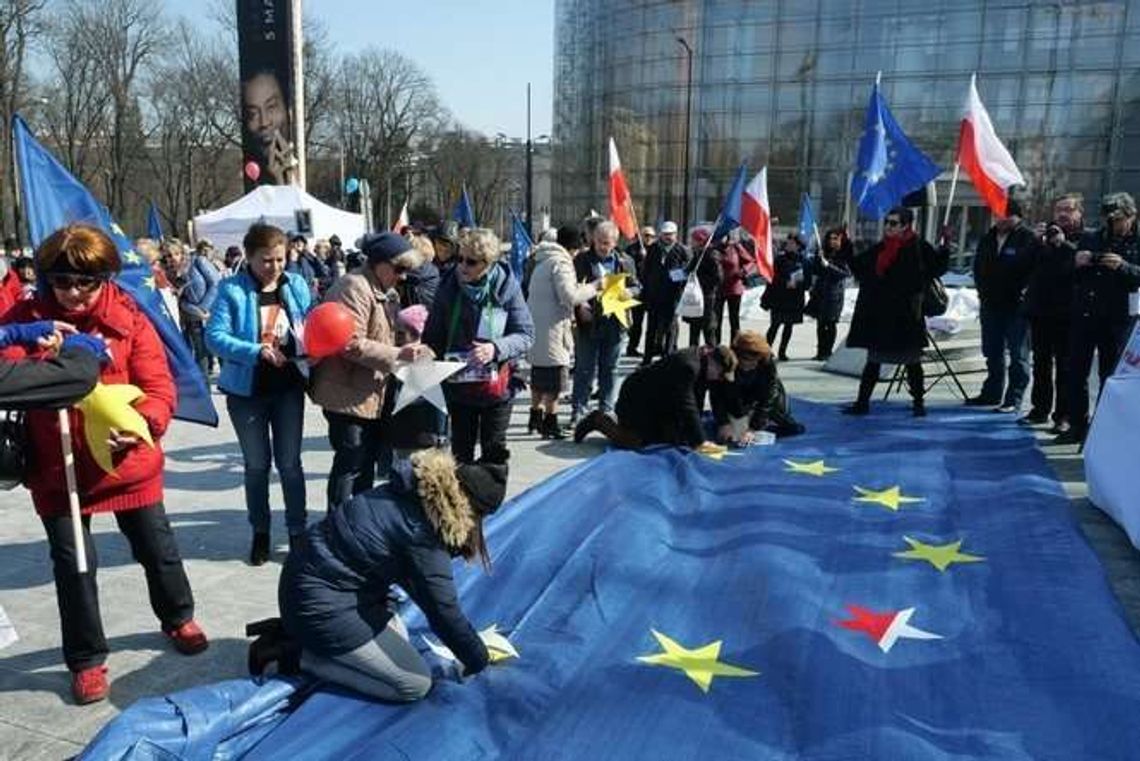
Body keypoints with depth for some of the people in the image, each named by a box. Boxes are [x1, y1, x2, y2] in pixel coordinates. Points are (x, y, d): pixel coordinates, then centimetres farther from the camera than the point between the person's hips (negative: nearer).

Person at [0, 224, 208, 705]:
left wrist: (142, 424, -32)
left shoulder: (129, 319, -8)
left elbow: (159, 387, -12)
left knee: (157, 547, 15)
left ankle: (178, 619, 41)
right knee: (73, 565, 5)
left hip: (127, 463, 0)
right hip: (58, 470, 0)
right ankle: (86, 658, 26)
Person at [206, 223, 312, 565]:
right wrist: (256, 351, -28)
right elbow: (215, 336, -16)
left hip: (288, 386, 2)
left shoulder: (296, 286, -1)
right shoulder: (232, 289, -11)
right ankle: (260, 532, 27)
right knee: (256, 464, 12)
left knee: (289, 462, 8)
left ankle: (297, 531, 18)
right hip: (247, 389, -1)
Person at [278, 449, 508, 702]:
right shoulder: (422, 534, -24)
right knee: (416, 683, -5)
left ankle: (291, 632, 15)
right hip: (318, 603, -10)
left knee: (398, 638, 23)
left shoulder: (413, 492, 3)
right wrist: (478, 660, -1)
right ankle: (298, 654, -3)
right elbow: (444, 610, -18)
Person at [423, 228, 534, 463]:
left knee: (494, 451, 11)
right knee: (461, 451, 15)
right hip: (457, 386, 2)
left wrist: (496, 348, -25)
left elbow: (526, 334, -9)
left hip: (495, 385, -2)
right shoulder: (448, 285, -5)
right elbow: (433, 335, 3)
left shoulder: (506, 286, -11)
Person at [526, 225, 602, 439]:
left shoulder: (543, 261, 16)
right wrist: (594, 286, -11)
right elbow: (569, 296, -21)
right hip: (552, 327, -10)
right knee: (555, 379, -2)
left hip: (536, 326, 10)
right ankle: (550, 423, 3)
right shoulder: (561, 262, -13)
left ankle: (535, 417, 27)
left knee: (539, 376, 18)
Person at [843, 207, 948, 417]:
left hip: (904, 315, -5)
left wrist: (945, 247, -20)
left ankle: (919, 402, 17)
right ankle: (862, 402, 15)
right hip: (877, 314, 5)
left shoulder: (918, 247, -4)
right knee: (873, 359, 10)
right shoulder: (878, 249, 11)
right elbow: (856, 266, 20)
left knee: (912, 360, 6)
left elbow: (938, 266, -8)